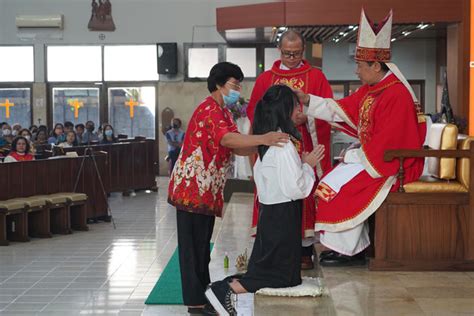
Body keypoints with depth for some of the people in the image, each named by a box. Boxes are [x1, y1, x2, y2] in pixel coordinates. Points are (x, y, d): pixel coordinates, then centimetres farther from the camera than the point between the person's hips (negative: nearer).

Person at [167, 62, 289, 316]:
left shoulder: (223, 112, 16)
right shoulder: (209, 110, -16)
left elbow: (235, 147, 7)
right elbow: (227, 139, -34)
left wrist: (263, 145, -8)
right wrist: (262, 138, -43)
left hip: (206, 189, 10)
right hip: (192, 188, -10)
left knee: (202, 245, 15)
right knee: (194, 245, -4)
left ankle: (203, 294, 23)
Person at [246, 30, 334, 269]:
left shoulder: (316, 77, 7)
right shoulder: (265, 79, 13)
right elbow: (252, 111, 11)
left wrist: (306, 119, -17)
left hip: (306, 149, -2)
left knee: (305, 195, -4)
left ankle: (305, 252, 1)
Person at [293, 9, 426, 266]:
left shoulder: (396, 96, -24)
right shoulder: (371, 89, 6)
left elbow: (385, 144, -25)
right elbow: (342, 109, 9)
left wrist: (352, 156, -14)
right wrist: (308, 99, 2)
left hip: (392, 164, -10)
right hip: (372, 155, 10)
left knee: (339, 186, -14)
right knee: (334, 182, 6)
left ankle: (350, 251, -1)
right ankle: (351, 246, 6)